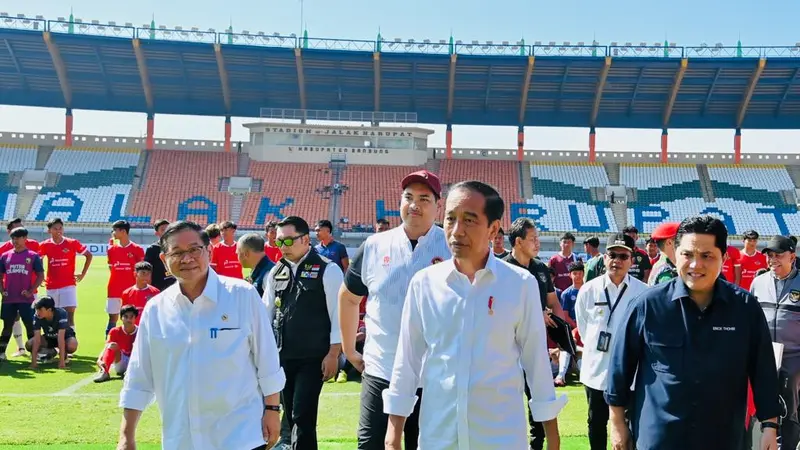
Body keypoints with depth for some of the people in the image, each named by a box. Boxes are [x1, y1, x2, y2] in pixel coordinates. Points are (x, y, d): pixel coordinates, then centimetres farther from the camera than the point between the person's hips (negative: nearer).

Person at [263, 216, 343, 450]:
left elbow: (338, 313, -9)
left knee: (303, 416, -7)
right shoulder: (276, 272, 9)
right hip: (282, 356, 6)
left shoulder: (327, 270, -7)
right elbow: (266, 312, 14)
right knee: (291, 415, 13)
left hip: (313, 358, -6)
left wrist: (333, 354, -12)